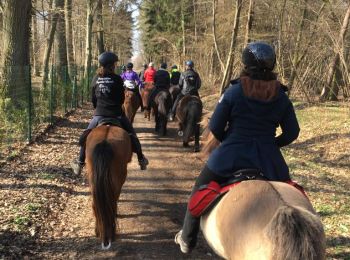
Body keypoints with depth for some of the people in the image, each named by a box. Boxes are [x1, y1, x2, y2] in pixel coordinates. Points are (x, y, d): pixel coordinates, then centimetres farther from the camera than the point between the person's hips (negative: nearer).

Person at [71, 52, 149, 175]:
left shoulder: (95, 79, 3)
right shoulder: (117, 79, -7)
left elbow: (93, 99, 8)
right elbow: (122, 98, -1)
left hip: (99, 115, 2)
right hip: (116, 114, -2)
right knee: (131, 135, 17)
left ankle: (80, 163, 22)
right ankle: (141, 159, 22)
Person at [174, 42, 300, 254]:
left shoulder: (234, 91, -8)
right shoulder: (281, 97, 0)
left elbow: (215, 128, -6)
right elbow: (292, 133, 2)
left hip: (231, 155, -1)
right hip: (268, 159, 2)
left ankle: (187, 240, 32)